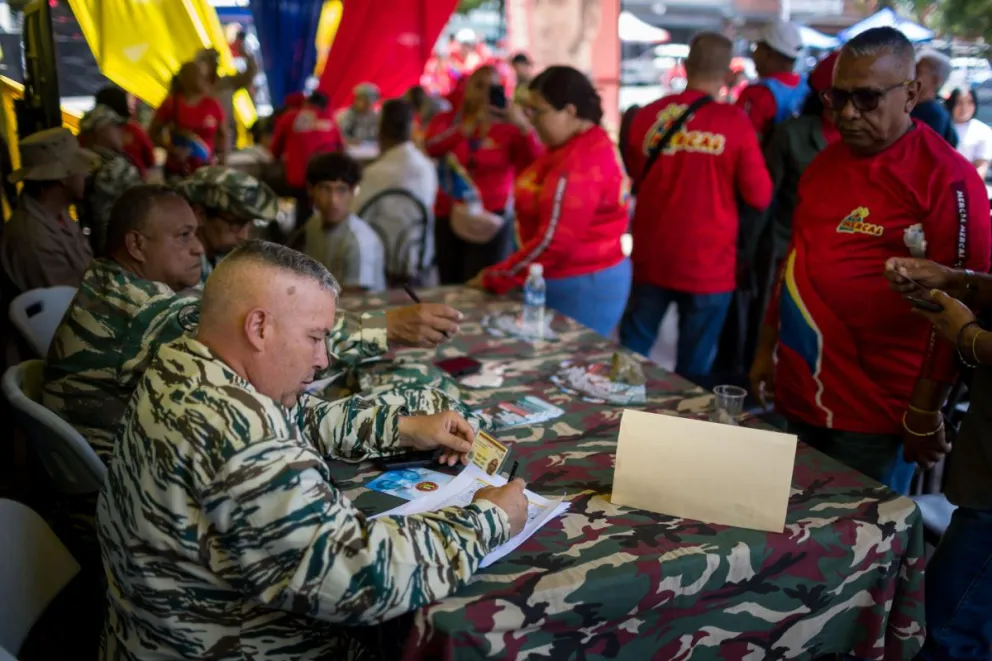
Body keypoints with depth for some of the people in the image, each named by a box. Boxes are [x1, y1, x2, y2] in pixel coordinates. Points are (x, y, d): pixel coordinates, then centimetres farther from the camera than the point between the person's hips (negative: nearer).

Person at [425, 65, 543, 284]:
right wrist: (473, 123, -28)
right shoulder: (446, 120, 5)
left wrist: (523, 125, -28)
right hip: (448, 219, 3)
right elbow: (432, 149, -17)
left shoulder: (509, 127, -1)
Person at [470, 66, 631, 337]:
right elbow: (540, 186, 20)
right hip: (590, 278, 10)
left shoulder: (578, 164, -22)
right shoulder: (589, 144, 9)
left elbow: (554, 241, -26)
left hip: (579, 287, -10)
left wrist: (494, 278, -18)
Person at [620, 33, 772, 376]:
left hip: (651, 256, 3)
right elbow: (760, 196, -4)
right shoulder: (735, 122, -10)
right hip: (708, 263, -2)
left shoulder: (649, 115, -2)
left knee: (632, 351, 17)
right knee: (693, 367, 9)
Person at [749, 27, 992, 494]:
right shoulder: (824, 164, 10)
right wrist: (766, 347, 16)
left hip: (874, 413, -6)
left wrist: (925, 412, -13)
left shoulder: (947, 179, -12)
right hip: (798, 394, 7)